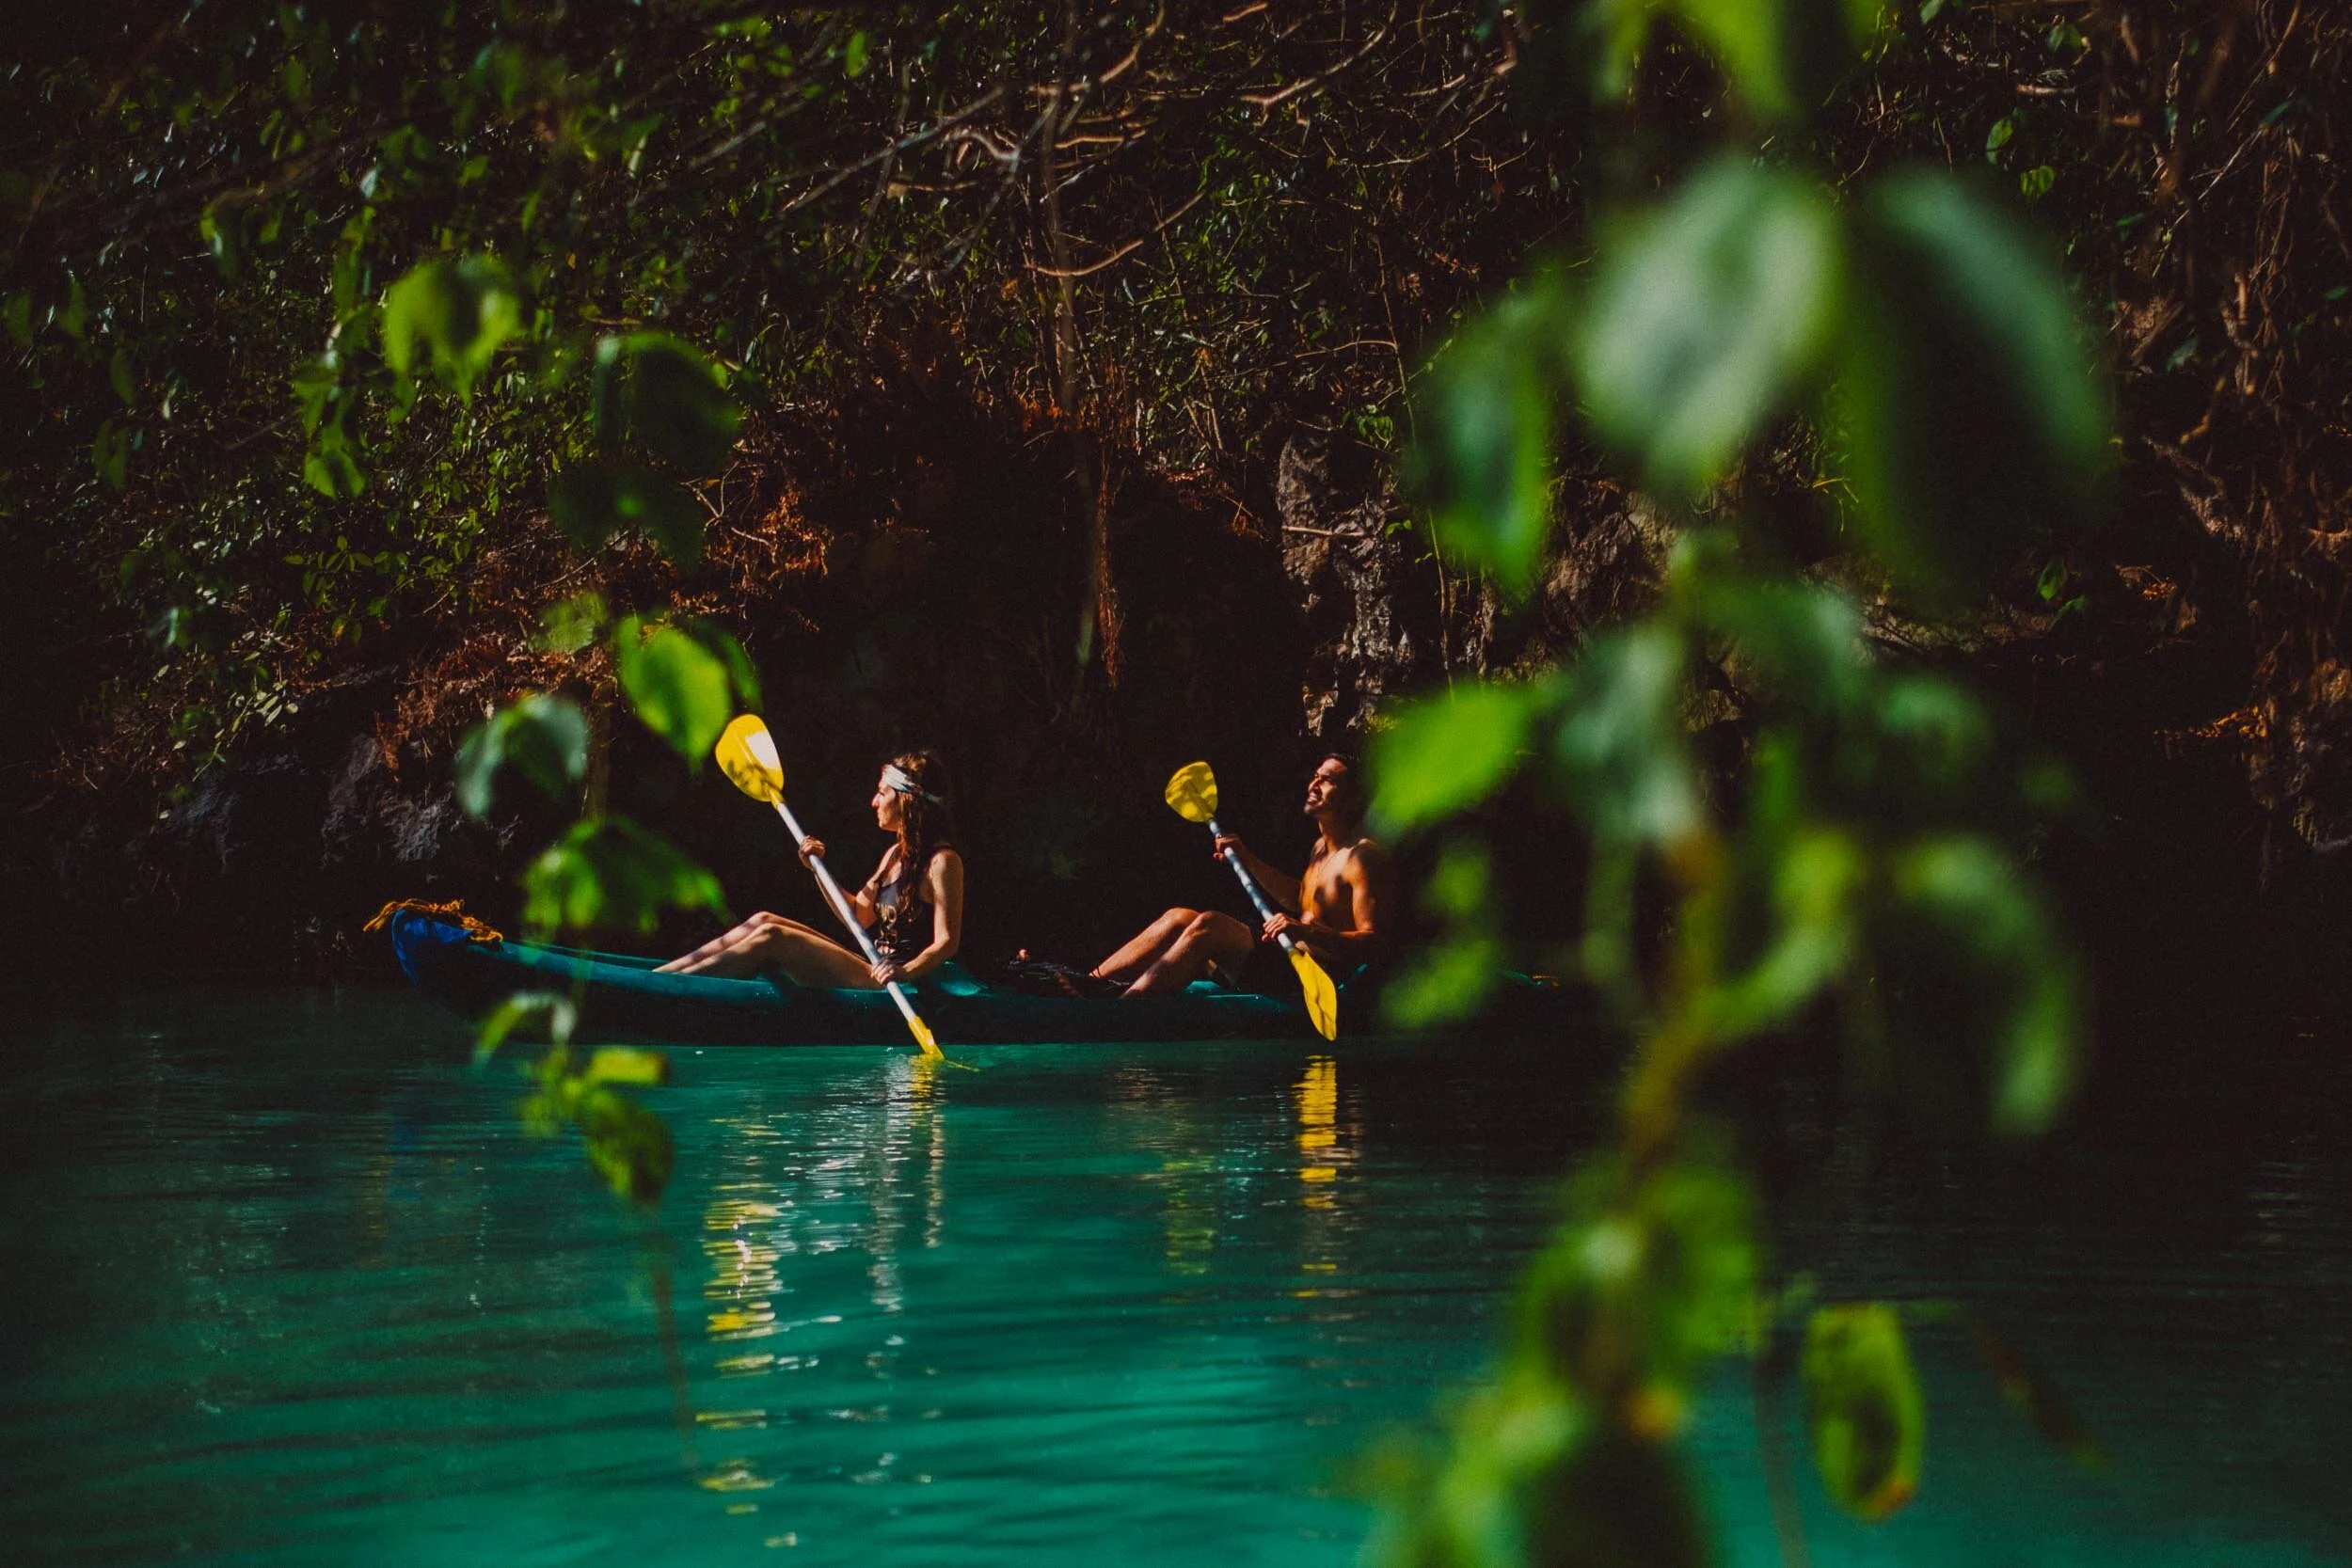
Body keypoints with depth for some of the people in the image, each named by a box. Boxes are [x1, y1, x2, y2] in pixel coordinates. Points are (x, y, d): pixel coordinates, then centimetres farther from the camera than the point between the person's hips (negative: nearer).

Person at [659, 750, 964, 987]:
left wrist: (906, 971, -34)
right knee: (764, 922, -1)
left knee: (771, 938, -18)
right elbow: (860, 915, 17)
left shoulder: (942, 861, -12)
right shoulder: (895, 854, 17)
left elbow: (947, 942, -17)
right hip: (868, 970, 9)